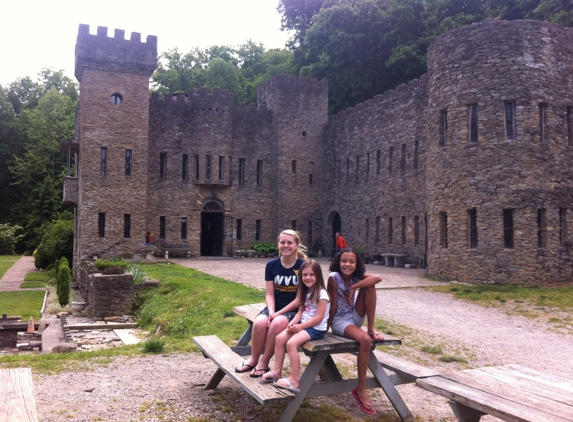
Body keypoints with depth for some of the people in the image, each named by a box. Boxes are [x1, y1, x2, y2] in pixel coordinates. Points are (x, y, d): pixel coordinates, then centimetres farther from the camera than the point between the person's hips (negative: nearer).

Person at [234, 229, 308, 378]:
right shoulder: (271, 265, 1)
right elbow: (270, 294, 1)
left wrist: (279, 313, -17)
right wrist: (271, 311, -19)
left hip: (295, 310, -3)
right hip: (275, 307, 3)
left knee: (277, 323, -33)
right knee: (259, 323, -27)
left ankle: (264, 362, -14)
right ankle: (253, 359, -4)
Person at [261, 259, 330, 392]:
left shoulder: (321, 293, -15)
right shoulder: (305, 292, 12)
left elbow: (319, 318, -19)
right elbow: (301, 312, 12)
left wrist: (300, 326, -19)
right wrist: (293, 323, -8)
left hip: (317, 328, -8)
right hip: (303, 324, 8)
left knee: (291, 343, -26)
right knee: (279, 338, -7)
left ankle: (294, 380, -19)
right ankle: (277, 371, 1)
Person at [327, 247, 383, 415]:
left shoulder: (357, 276, -4)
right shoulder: (334, 277, -19)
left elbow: (377, 278, -24)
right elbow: (334, 304, -13)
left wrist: (353, 287, -27)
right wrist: (327, 325, -9)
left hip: (356, 317, 5)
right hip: (340, 321, -5)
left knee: (369, 285, -17)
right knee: (365, 340, -33)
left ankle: (371, 328, -10)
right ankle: (360, 388, -19)